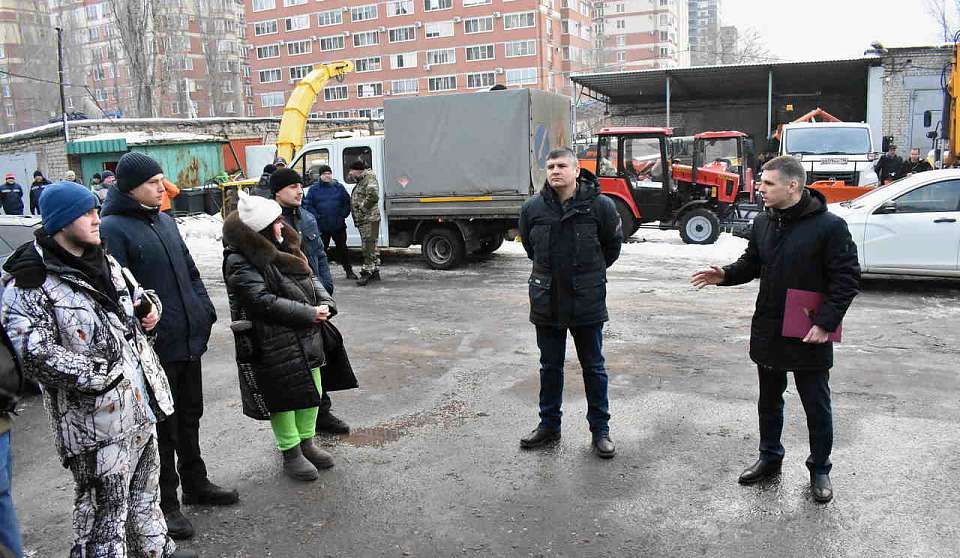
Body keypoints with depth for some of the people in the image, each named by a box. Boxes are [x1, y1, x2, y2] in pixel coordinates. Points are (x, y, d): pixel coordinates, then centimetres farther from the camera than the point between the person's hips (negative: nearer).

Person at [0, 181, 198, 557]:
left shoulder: (104, 263, 11)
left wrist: (150, 306, 4)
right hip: (97, 421, -8)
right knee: (104, 511, 0)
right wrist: (98, 375, -22)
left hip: (141, 406, 8)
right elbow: (35, 354, -23)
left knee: (145, 489, 25)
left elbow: (138, 296, 27)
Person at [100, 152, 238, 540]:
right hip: (155, 347, -7)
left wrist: (205, 311, 11)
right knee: (163, 427, 5)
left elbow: (190, 271, 19)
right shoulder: (114, 228, -12)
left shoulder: (166, 221, 12)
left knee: (189, 417, 20)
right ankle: (165, 502, 20)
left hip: (189, 339, 7)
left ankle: (195, 483, 37)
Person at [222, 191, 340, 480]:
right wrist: (309, 313, -20)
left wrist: (325, 304, -4)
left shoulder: (284, 249, 9)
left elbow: (310, 278, 15)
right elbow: (264, 302, -23)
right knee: (284, 397, 5)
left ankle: (306, 442, 36)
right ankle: (291, 453, 23)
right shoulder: (240, 263, -17)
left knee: (312, 390, 17)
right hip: (274, 346, -8)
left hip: (306, 337, 8)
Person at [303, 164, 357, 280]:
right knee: (322, 249, 3)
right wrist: (316, 216, -10)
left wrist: (343, 215, -3)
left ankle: (349, 271, 17)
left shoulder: (339, 187, 6)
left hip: (339, 226, 1)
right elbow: (308, 204, 0)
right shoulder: (314, 189, 2)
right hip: (322, 226, -1)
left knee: (342, 248, 9)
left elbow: (347, 202, 9)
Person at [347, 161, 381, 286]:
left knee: (369, 247, -11)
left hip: (369, 219, -11)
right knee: (372, 246, 14)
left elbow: (373, 195, -25)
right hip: (363, 220, 11)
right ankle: (375, 272, 20)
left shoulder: (369, 178, -10)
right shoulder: (361, 181, 22)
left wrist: (362, 207, -18)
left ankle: (366, 273, -12)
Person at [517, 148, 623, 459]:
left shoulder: (600, 205, -10)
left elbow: (612, 246, 7)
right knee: (550, 367, 15)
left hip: (587, 303, -2)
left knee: (593, 367, 10)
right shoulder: (533, 208, -4)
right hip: (546, 302, 2)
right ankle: (549, 425, 30)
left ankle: (600, 429, 24)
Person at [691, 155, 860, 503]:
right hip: (768, 331, 6)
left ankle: (819, 469, 26)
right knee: (769, 399, 19)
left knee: (816, 405, 9)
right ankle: (770, 457, 36)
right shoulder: (763, 222, 3)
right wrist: (725, 275, -5)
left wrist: (826, 322, -20)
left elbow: (847, 278, -14)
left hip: (810, 335, -6)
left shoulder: (829, 226, -16)